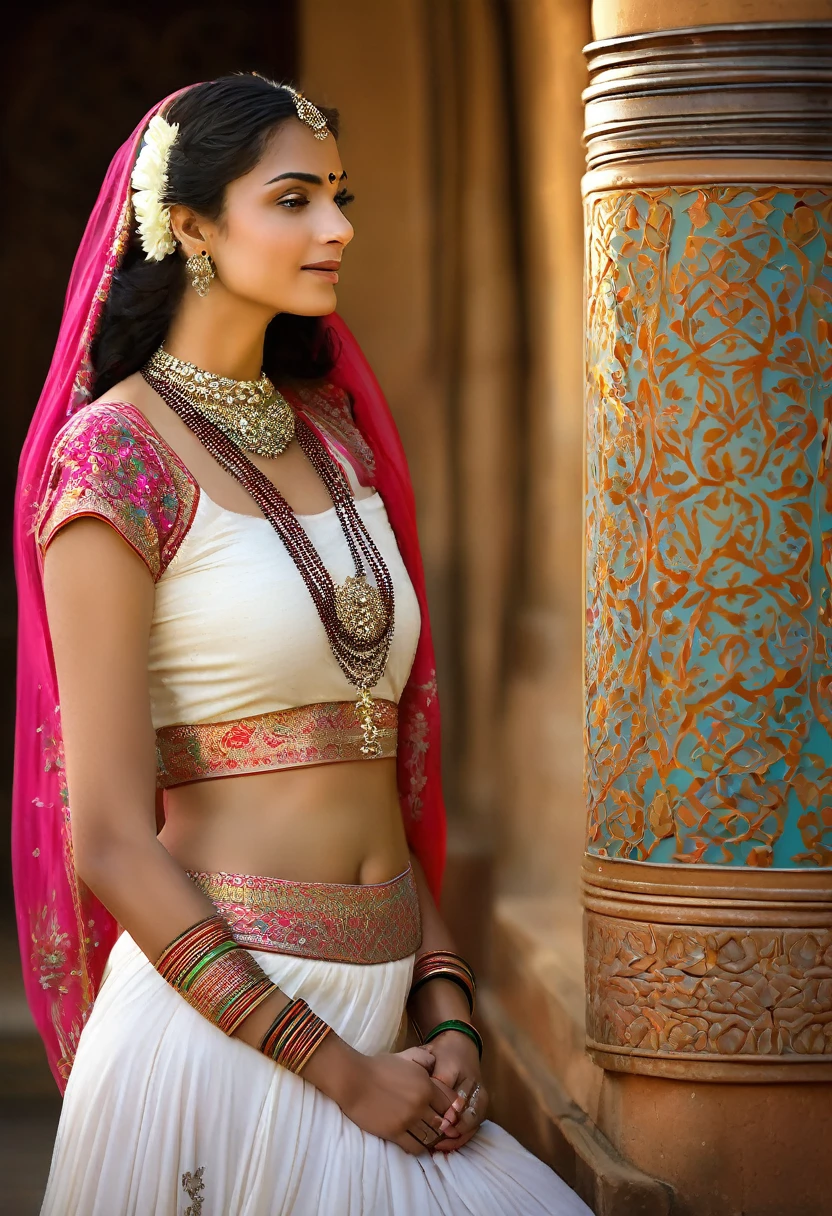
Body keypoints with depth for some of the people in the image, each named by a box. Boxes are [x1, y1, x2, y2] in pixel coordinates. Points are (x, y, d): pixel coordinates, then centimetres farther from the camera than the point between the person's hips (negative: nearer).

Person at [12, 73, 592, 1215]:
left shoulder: (334, 432, 12)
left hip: (378, 1009, 6)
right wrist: (341, 1072, -13)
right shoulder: (117, 454, -9)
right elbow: (112, 842, -14)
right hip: (220, 1021, -6)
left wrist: (447, 1015, 1)